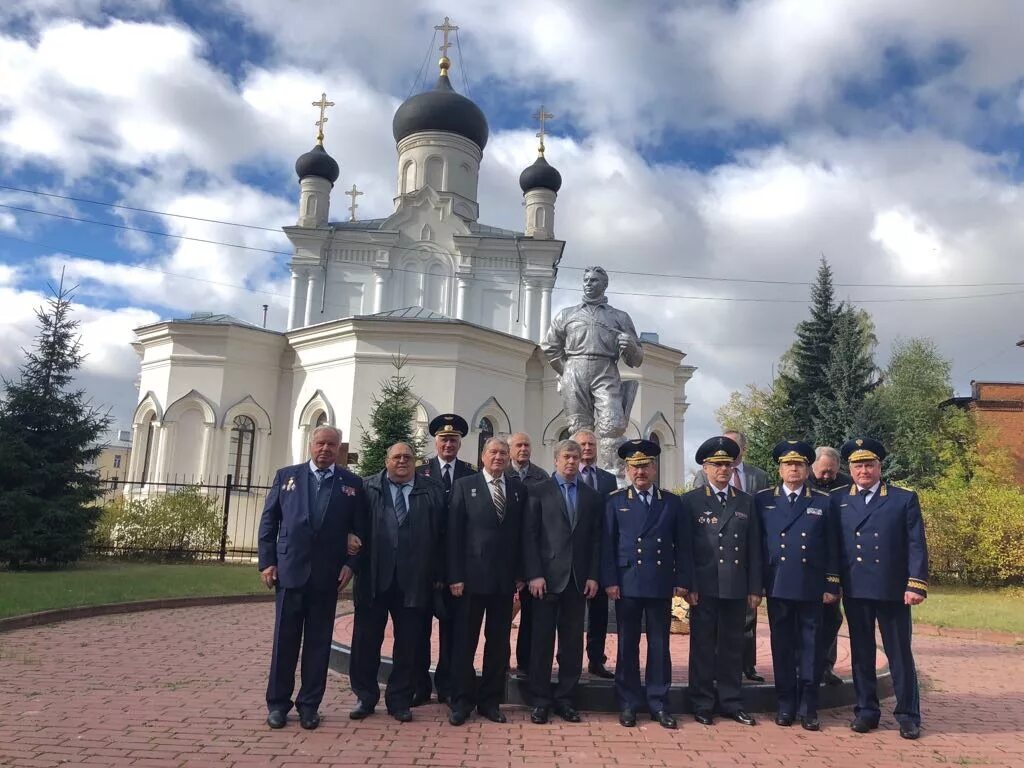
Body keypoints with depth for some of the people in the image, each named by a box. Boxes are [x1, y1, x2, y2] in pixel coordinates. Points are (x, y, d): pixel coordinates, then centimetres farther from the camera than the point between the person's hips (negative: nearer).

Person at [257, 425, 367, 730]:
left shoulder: (352, 484, 3)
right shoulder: (286, 476, 5)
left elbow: (360, 530, 4)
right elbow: (269, 521, 5)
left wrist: (351, 564, -6)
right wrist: (267, 562, -1)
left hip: (328, 575, 0)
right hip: (290, 569, 0)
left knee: (319, 641, 7)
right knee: (285, 639, 7)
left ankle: (309, 705, 18)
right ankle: (278, 703, 19)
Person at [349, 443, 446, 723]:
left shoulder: (433, 493, 6)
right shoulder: (367, 488, 6)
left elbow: (441, 536, 2)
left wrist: (439, 575, -2)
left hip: (414, 581, 0)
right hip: (374, 578, 0)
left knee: (408, 644, 8)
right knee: (366, 640, 9)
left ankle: (400, 700, 22)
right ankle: (365, 697, 25)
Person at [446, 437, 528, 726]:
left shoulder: (519, 488, 8)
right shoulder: (464, 485, 1)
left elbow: (522, 534, 8)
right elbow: (454, 534, -3)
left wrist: (520, 573, 2)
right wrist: (455, 576, -9)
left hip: (505, 577, 3)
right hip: (471, 575, -2)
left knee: (499, 643, 9)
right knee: (464, 641, 5)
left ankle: (490, 700, 22)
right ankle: (461, 701, 17)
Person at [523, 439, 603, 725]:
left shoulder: (592, 496, 12)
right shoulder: (539, 492, 2)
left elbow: (596, 539, 10)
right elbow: (529, 536, -3)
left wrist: (593, 576, 2)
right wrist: (534, 575, -10)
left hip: (578, 580, 3)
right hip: (547, 577, -3)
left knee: (573, 643, 7)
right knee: (542, 640, 2)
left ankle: (565, 698, 17)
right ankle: (540, 700, 12)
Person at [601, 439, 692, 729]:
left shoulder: (672, 503, 7)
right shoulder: (615, 502, 4)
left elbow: (683, 545, 6)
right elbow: (607, 544, 1)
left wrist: (683, 581, 0)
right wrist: (610, 581, -6)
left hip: (661, 584, 1)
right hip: (627, 584, -1)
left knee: (659, 645, 6)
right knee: (627, 645, 6)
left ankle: (658, 703, 17)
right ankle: (628, 704, 16)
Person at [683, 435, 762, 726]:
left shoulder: (746, 502, 10)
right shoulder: (691, 501, 1)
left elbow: (754, 548, 8)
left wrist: (754, 588, 4)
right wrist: (687, 584, -7)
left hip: (736, 587, 3)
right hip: (705, 587, -2)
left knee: (732, 646, 10)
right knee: (703, 646, 5)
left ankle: (731, 702, 21)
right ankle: (702, 705, 15)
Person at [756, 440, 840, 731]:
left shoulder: (823, 502, 6)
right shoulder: (763, 500, 5)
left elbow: (832, 547, 6)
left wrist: (832, 585, 1)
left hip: (812, 587, 0)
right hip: (777, 586, 0)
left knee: (810, 645, 4)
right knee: (782, 646, 7)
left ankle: (808, 707, 13)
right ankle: (785, 705, 17)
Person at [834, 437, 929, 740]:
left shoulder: (905, 499, 3)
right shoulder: (837, 499, 7)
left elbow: (916, 545, -2)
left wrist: (916, 584, -10)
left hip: (892, 590, -1)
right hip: (854, 590, 2)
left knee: (899, 653, 6)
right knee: (861, 652, 9)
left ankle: (908, 715, 17)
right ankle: (866, 710, 20)